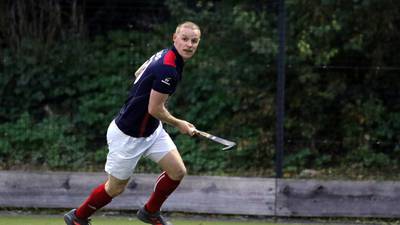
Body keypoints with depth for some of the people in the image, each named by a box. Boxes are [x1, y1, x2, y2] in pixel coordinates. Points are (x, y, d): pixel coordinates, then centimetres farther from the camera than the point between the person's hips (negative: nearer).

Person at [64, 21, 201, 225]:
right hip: (128, 136, -9)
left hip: (152, 130, 9)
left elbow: (139, 72, 16)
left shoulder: (164, 54, -2)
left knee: (178, 171, 1)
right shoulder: (168, 69, -31)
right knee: (116, 187, 7)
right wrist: (179, 124, -9)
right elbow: (154, 109, -25)